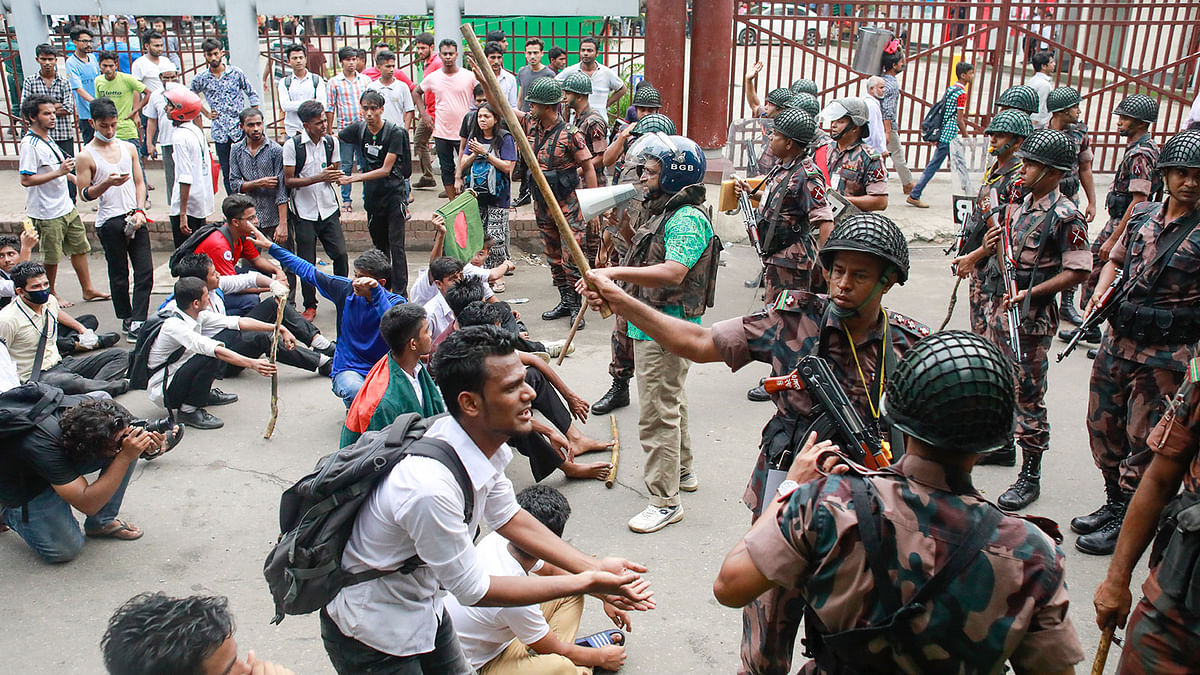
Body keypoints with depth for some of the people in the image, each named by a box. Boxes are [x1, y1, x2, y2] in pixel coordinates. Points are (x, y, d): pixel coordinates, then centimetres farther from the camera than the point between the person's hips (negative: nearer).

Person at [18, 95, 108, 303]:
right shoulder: (29, 144, -18)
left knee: (79, 247, 13)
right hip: (47, 213, -8)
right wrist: (59, 172, -27)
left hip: (66, 207, 9)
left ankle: (88, 289, 23)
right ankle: (51, 295, 21)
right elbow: (26, 180, -23)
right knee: (51, 257, 4)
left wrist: (71, 176, 29)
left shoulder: (47, 139, 10)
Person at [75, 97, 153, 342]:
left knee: (145, 272, -4)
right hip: (109, 222, -3)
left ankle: (137, 323, -1)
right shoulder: (86, 156, -2)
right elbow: (84, 194, -2)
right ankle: (127, 319, 20)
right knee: (119, 275, 6)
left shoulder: (129, 148, 10)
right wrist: (107, 183, -19)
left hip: (135, 218, 4)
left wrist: (140, 211, -2)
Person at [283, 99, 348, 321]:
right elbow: (288, 181, -9)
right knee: (307, 262, 2)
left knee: (340, 254, -1)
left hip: (329, 209, 3)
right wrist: (319, 178, -20)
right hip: (303, 212, -3)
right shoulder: (292, 145, -9)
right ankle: (310, 305, 17)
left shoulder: (331, 142, 3)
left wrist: (334, 175, -10)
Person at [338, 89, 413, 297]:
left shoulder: (395, 132, -13)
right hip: (372, 195, 5)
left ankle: (400, 294, -8)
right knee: (379, 246, 12)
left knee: (396, 246, -10)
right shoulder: (359, 129, 2)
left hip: (394, 193, -5)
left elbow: (386, 170, -18)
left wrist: (352, 178, -22)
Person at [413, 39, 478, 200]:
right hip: (441, 133, 2)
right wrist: (424, 114, 9)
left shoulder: (469, 76, -4)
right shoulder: (433, 77, 2)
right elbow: (416, 92, 18)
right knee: (446, 169, 7)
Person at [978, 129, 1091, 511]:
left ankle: (1030, 477, 8)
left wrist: (1031, 293, -23)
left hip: (1030, 316, -8)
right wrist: (989, 246, -2)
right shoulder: (1019, 205, 10)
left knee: (1028, 394, -1)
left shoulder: (1065, 216, -14)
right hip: (998, 305, 8)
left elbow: (1078, 271, -17)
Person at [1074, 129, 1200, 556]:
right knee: (1103, 425, 16)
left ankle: (1126, 522, 19)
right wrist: (1099, 296, 1)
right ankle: (1114, 503, 35)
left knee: (1145, 441, 4)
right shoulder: (1142, 215, 5)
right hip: (1118, 340, 6)